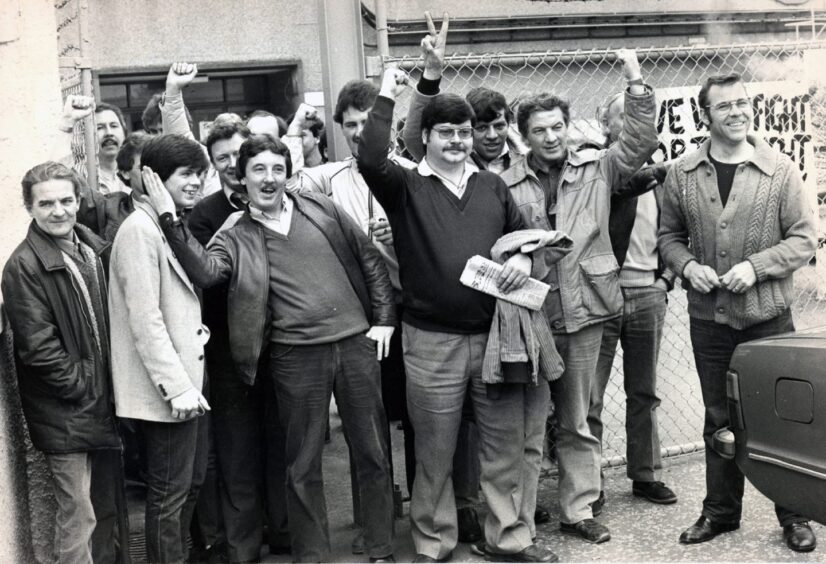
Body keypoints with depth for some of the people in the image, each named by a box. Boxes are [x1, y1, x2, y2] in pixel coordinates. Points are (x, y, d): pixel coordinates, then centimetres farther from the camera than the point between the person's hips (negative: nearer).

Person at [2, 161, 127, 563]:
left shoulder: (95, 251, 7)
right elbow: (38, 348, -17)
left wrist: (113, 388, 6)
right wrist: (85, 387, -14)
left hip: (105, 405, 7)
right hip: (66, 415, -7)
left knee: (110, 509, 19)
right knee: (79, 519, 0)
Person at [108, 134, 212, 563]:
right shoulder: (140, 229, -16)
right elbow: (144, 318, -21)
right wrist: (177, 385, -22)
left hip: (184, 381, 10)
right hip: (165, 389, -10)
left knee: (190, 482, 18)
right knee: (170, 494, 0)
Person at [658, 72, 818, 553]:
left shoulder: (781, 170, -5)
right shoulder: (682, 174, 1)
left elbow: (804, 238, -5)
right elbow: (669, 235, 10)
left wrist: (755, 266, -17)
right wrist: (688, 266, -9)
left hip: (769, 316, -2)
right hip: (709, 318, 2)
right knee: (719, 420, 13)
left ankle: (794, 515, 24)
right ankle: (721, 511, 28)